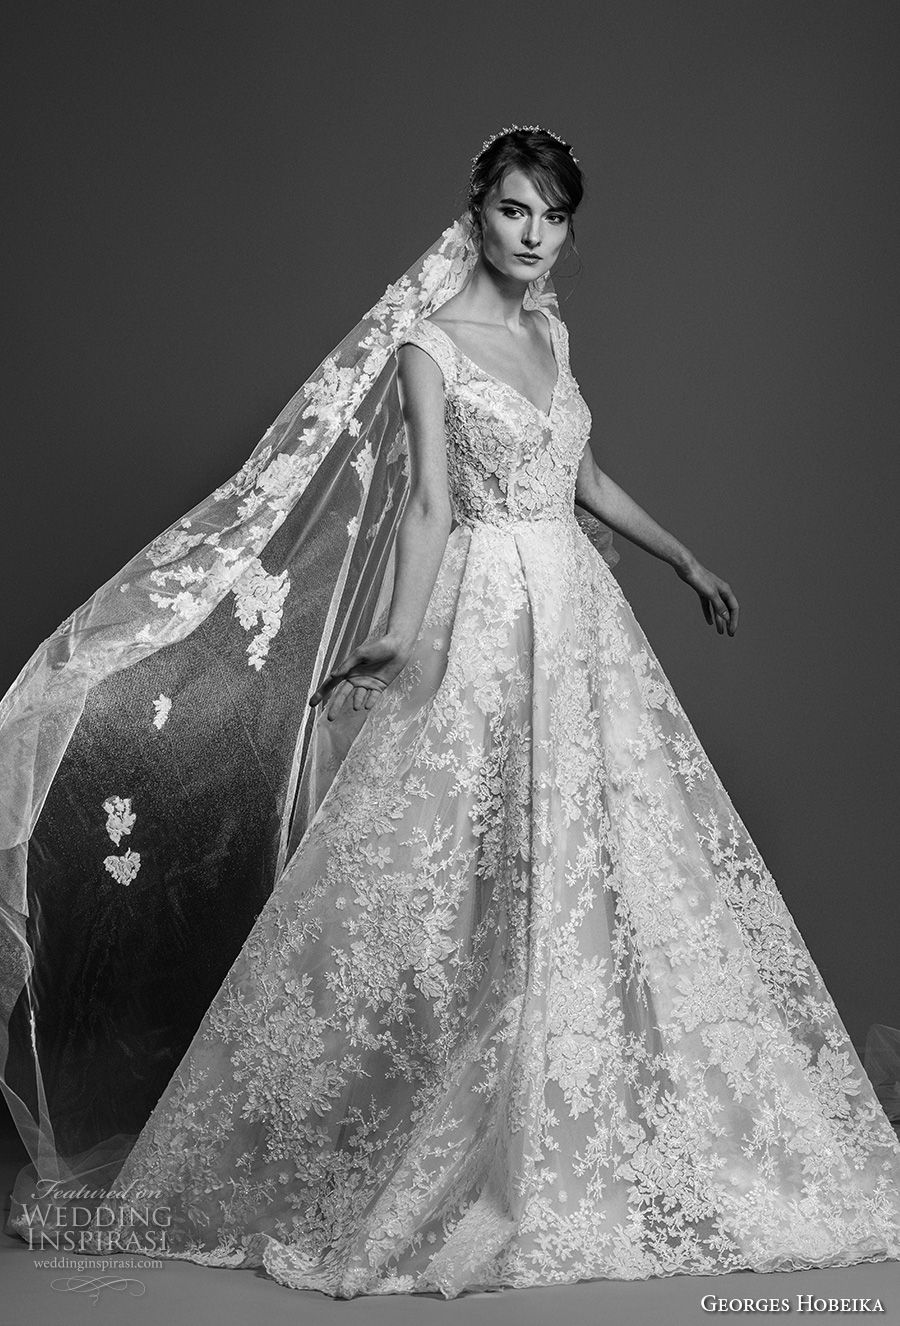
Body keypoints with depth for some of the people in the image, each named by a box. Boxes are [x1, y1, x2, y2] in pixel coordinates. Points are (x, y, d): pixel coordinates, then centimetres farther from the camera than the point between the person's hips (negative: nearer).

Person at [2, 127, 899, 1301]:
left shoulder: (549, 333, 15)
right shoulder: (430, 342, -5)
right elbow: (429, 502, -14)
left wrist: (689, 564, 26)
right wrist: (406, 638, -26)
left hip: (580, 615, 7)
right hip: (487, 611, -7)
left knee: (598, 869, 7)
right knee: (451, 874, -7)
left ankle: (581, 1136, 21)